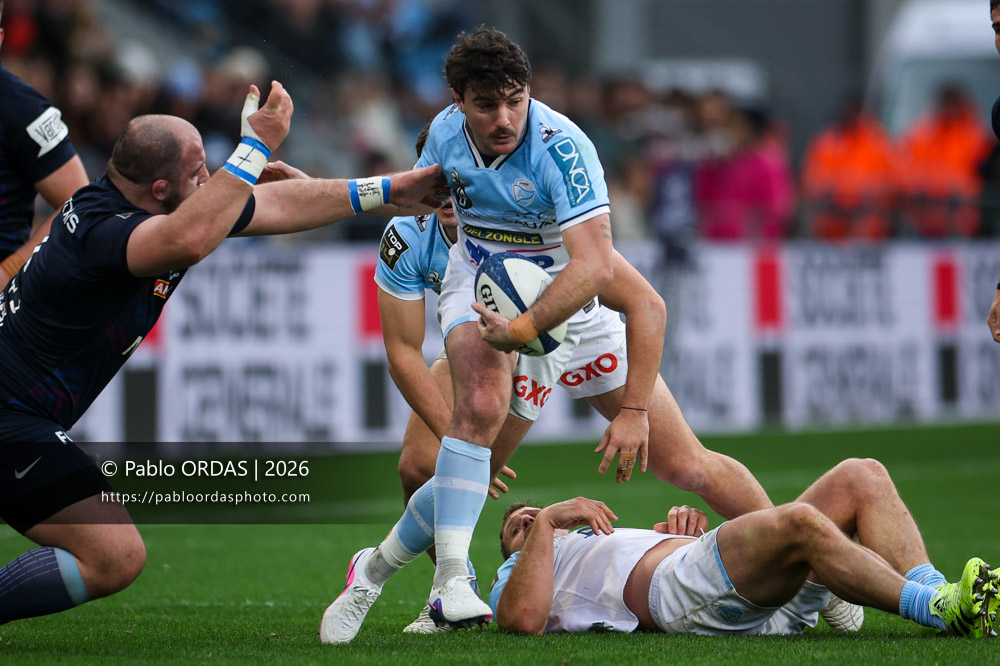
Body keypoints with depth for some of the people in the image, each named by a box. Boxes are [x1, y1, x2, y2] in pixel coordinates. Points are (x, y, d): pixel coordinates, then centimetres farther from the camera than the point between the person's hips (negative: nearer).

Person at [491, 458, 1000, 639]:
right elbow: (522, 618, -2)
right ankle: (938, 610, -41)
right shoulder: (516, 576, 24)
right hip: (681, 588, -8)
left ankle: (933, 595, -30)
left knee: (861, 477, -9)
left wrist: (687, 526, 12)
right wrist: (547, 522, -1)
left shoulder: (621, 540, 45)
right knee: (798, 521, -33)